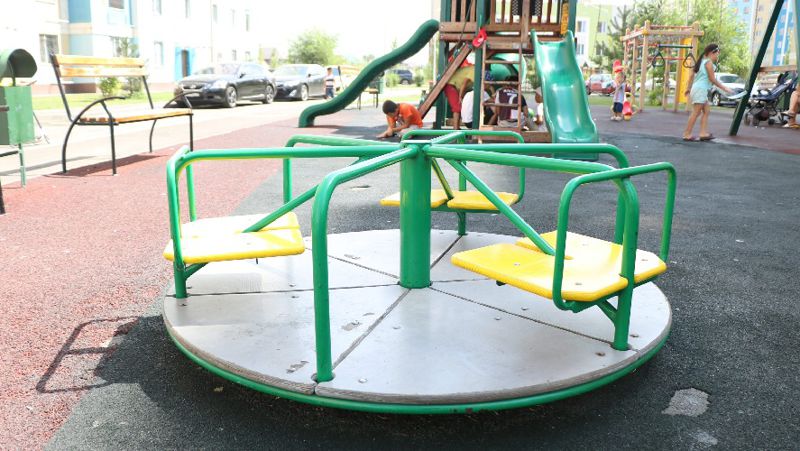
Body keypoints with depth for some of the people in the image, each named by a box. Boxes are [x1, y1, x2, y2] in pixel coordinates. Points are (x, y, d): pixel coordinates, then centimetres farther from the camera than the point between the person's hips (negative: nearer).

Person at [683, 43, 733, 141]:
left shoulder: (702, 61, 19)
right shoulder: (709, 62, -9)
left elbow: (691, 75, 21)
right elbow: (712, 79, -11)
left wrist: (689, 89, 27)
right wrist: (724, 88, -7)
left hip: (697, 89, 10)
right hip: (700, 89, -10)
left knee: (706, 111, 10)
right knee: (696, 112, -9)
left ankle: (703, 133, 4)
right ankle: (687, 135, -9)